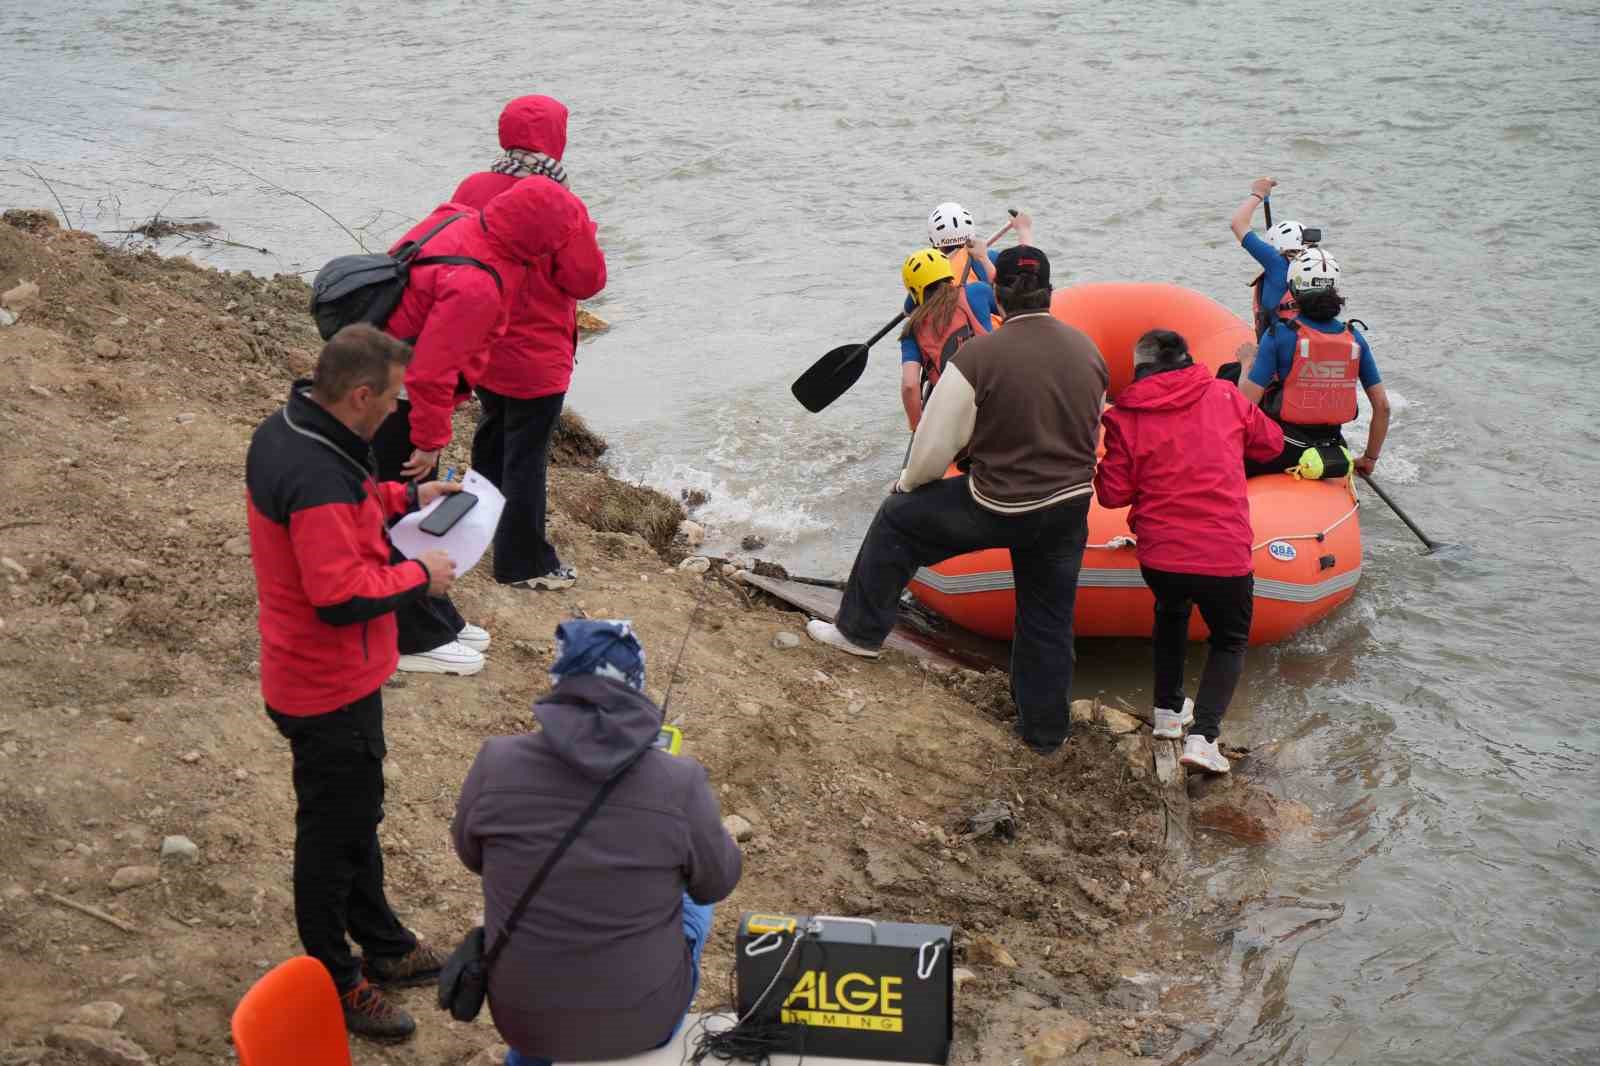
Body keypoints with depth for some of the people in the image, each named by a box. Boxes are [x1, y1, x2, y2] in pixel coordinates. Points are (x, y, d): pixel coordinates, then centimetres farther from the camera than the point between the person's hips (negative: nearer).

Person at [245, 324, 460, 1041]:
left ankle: (382, 946, 43)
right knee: (334, 834, 7)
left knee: (356, 813, 25)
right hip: (332, 690, -10)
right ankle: (333, 983, 24)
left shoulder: (283, 433, -1)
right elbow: (340, 595, -33)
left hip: (312, 677, 10)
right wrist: (418, 576, -19)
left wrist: (404, 497, 8)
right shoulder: (318, 482, -33)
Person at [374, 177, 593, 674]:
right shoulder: (476, 285, -31)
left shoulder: (460, 218, -3)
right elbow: (432, 370, -28)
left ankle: (436, 620, 35)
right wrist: (430, 438, -14)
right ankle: (419, 640, 19)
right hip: (394, 404, -10)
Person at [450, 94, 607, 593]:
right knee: (527, 454, 5)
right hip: (536, 359, -6)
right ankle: (523, 562, 15)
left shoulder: (472, 189, -8)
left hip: (480, 348, 6)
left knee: (493, 432, 28)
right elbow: (587, 281, -16)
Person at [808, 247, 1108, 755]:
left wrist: (908, 483, 10)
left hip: (999, 508, -4)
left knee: (898, 519, 18)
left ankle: (860, 631, 27)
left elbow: (934, 448, -11)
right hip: (1070, 508, 5)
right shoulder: (1088, 351, -2)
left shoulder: (975, 358, -18)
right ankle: (1045, 729, 29)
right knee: (1048, 620, 18)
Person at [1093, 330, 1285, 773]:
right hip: (1225, 555, -1)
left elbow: (1113, 493, 0)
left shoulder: (1126, 416, -3)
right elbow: (1271, 442, 15)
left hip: (1159, 556, 1)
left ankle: (1168, 710, 36)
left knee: (1171, 613, 34)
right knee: (1230, 640, 19)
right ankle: (1203, 735, 1)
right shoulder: (1224, 395, 2)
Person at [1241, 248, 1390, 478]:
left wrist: (1246, 362, 7)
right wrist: (1370, 458, 17)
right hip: (1331, 450, 4)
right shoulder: (1355, 338, 1)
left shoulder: (1278, 336, -11)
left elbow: (1247, 403, -13)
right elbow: (1382, 406, 4)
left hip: (1282, 453, -4)